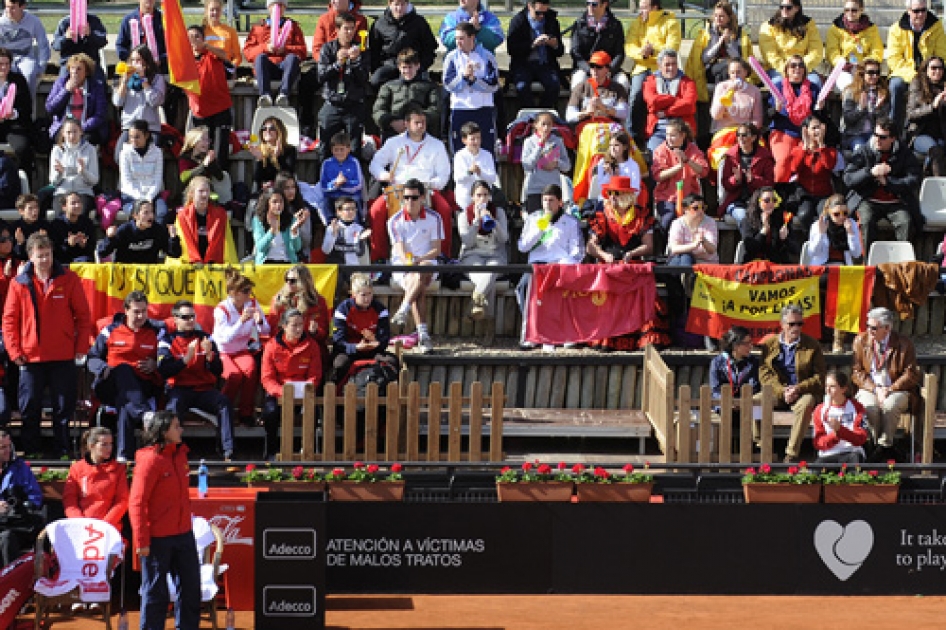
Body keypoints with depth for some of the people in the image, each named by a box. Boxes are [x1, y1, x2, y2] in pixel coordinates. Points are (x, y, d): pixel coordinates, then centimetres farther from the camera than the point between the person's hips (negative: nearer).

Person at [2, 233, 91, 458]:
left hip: (63, 357, 0)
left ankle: (63, 450, 13)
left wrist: (81, 346, -3)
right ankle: (31, 450, 15)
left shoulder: (69, 279, -1)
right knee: (30, 408, 6)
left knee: (64, 407, 5)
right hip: (31, 357, 1)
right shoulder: (20, 283, 0)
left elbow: (83, 316, 2)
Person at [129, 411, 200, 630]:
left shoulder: (180, 454, 8)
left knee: (190, 585, 13)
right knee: (155, 590, 3)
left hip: (183, 534, 8)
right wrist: (141, 541, -18)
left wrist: (187, 524, 18)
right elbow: (137, 503, -16)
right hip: (158, 538, -8)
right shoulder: (150, 460, -15)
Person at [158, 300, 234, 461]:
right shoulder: (167, 340, 8)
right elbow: (163, 371, -7)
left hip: (205, 389, 2)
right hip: (180, 389, -2)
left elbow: (218, 371, 9)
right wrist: (186, 358, -16)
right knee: (174, 404, -35)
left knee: (224, 402, -27)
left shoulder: (205, 338, 15)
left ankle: (229, 452, -33)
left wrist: (209, 354, -10)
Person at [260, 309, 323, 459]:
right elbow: (267, 378, -4)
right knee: (271, 411, -31)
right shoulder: (272, 346, -2)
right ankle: (271, 451, -10)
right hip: (277, 391, 0)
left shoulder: (311, 345, 2)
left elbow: (314, 376, 3)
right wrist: (280, 391, -24)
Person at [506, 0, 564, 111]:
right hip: (523, 64, -2)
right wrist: (533, 44, -18)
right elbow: (511, 49, -7)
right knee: (522, 86, -32)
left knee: (554, 85, -28)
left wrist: (556, 46, -11)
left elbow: (560, 52, 13)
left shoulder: (552, 21, 9)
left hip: (545, 64, 2)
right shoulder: (518, 21, 1)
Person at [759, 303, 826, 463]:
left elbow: (820, 377, 1)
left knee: (806, 403, -37)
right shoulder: (769, 343, 11)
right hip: (776, 393, 2)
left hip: (802, 392, -2)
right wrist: (782, 391, -15)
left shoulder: (812, 345, 6)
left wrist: (798, 388, -16)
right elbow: (764, 373, 1)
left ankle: (792, 454, -36)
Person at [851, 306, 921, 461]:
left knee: (890, 405, -36)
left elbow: (911, 375, -4)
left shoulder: (904, 343, -4)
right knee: (869, 406, -33)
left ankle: (884, 446, -20)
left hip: (896, 389, -2)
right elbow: (857, 373, 2)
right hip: (869, 389, 2)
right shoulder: (861, 341, 3)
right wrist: (875, 389, -14)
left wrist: (890, 389, -17)